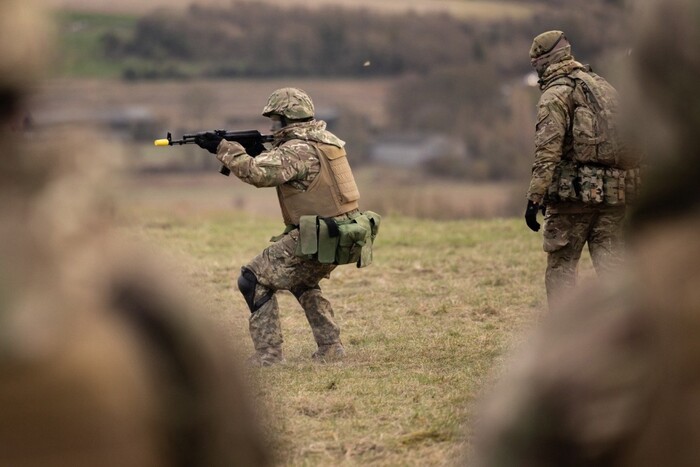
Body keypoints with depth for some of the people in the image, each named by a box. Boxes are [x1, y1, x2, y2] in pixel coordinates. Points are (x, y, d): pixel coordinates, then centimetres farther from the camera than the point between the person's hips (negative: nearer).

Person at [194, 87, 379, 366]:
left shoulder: (298, 151, -16)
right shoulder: (325, 141, 13)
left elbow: (257, 173, -28)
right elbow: (276, 168, 24)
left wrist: (223, 148, -20)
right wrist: (256, 150, 9)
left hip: (317, 239, -9)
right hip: (343, 237, 9)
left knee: (254, 280, -3)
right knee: (303, 282, 33)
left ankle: (268, 353, -6)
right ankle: (330, 348, 27)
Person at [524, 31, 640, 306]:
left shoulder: (556, 94, -5)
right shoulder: (604, 86, 19)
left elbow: (547, 150, -16)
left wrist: (534, 198, -18)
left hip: (575, 191, -6)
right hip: (617, 191, 6)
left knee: (561, 268, 5)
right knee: (612, 265, 6)